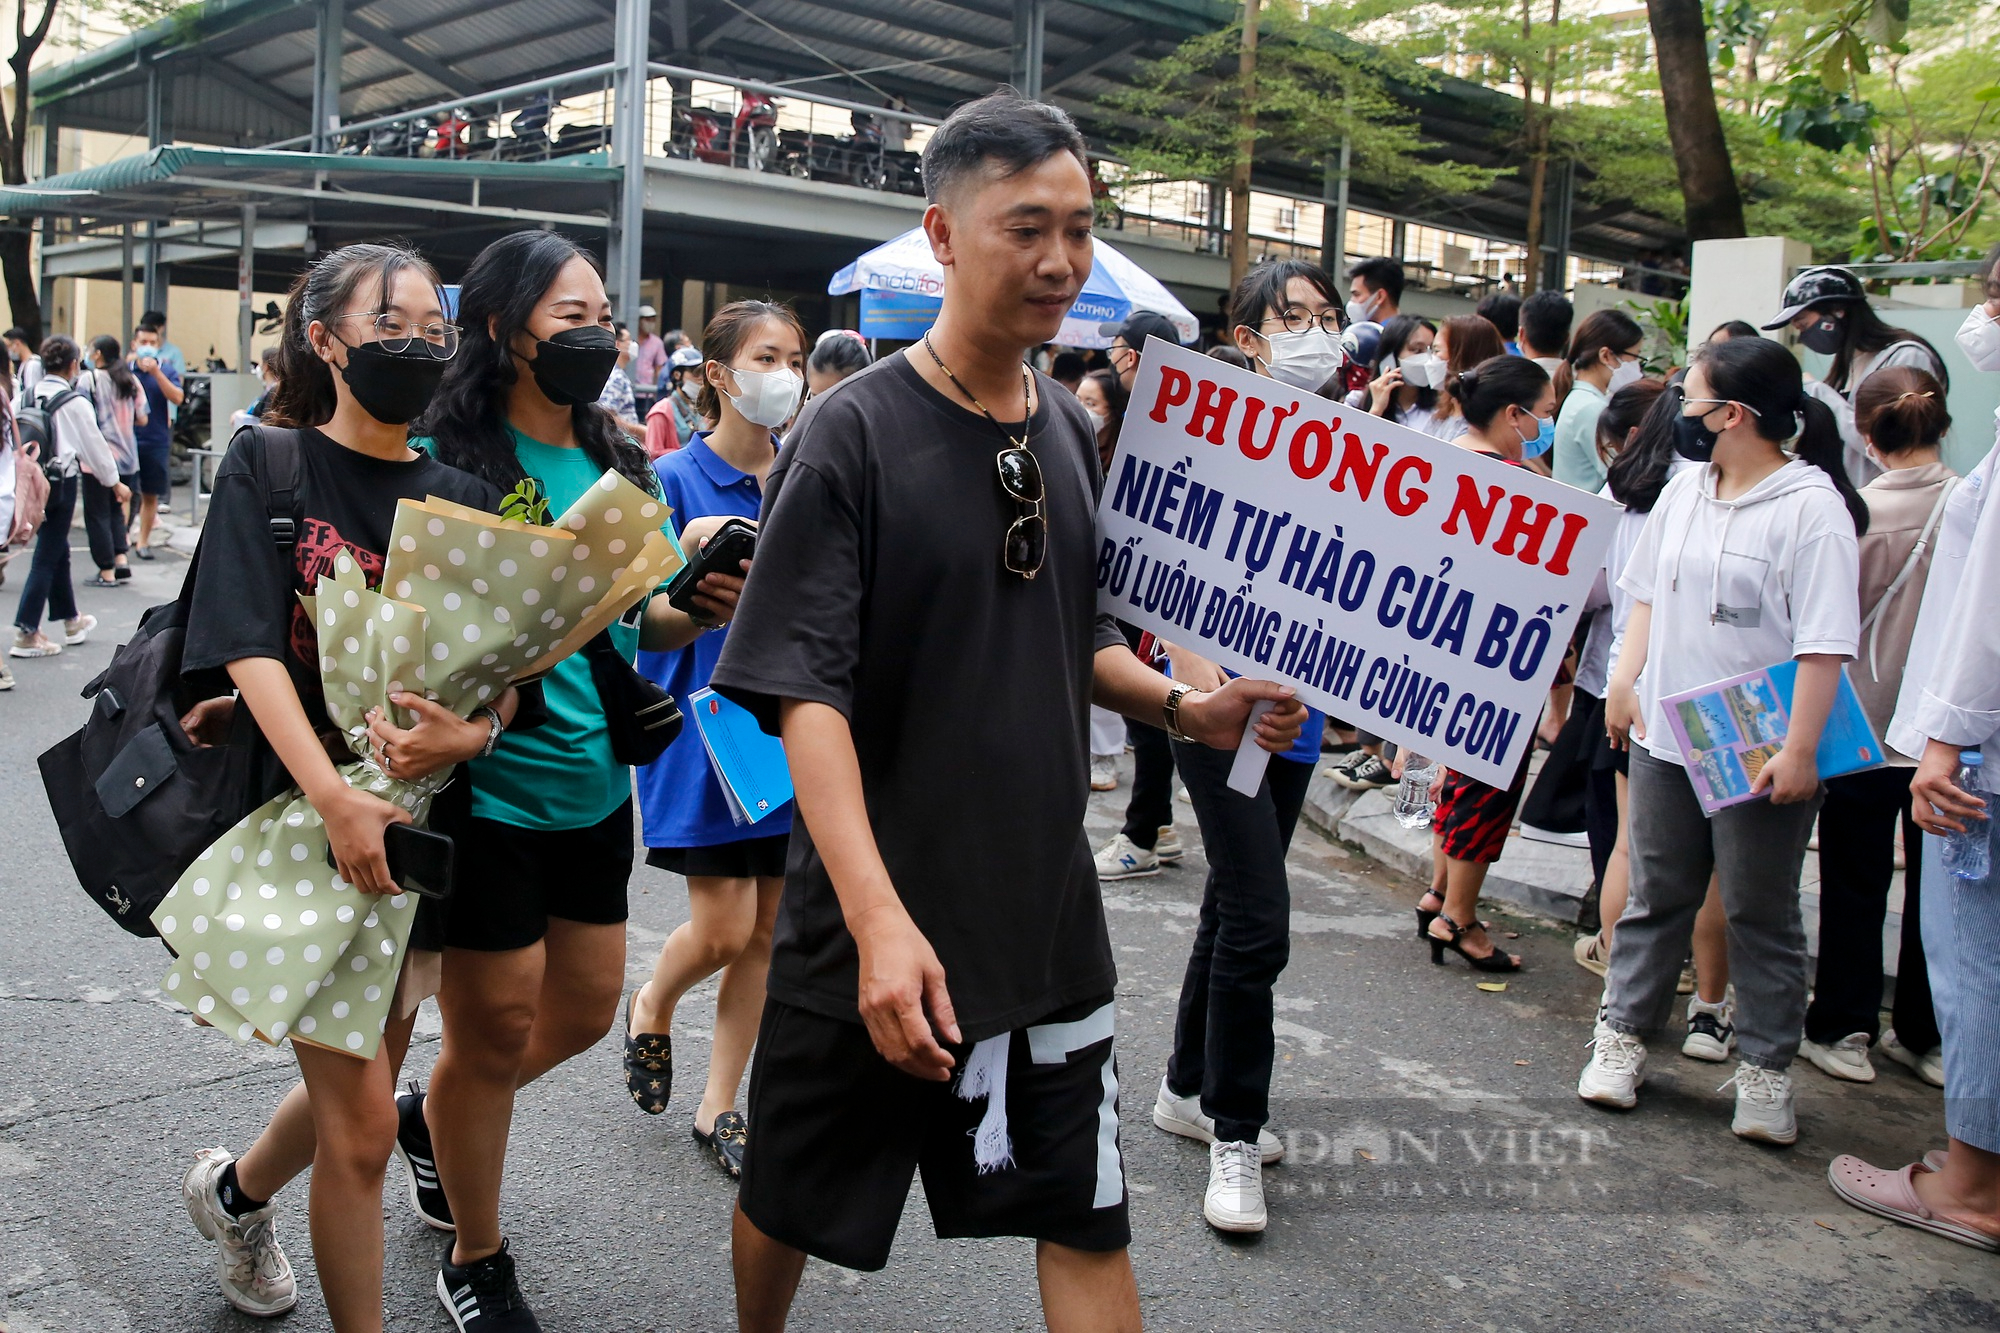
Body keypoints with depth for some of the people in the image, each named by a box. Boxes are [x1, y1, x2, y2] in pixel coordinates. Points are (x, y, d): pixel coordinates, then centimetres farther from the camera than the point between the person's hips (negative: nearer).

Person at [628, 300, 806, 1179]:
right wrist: (700, 599, -30)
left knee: (769, 927, 7)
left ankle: (719, 1108, 22)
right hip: (704, 719, -4)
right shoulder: (677, 480, -7)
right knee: (722, 931, -5)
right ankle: (651, 1007, 30)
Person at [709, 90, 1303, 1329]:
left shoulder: (1072, 432, 5)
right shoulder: (855, 432, -13)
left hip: (1049, 913, 5)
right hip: (878, 921, -4)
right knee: (797, 1197, 17)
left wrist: (1182, 705, -2)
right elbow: (805, 691, -20)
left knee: (1089, 1220, 9)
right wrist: (878, 918, -29)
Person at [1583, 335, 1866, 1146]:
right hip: (1666, 735, 6)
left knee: (1761, 913, 8)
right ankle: (1622, 1035, 27)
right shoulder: (1684, 491, 6)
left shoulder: (1811, 505, -14)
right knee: (1655, 895, 15)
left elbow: (1825, 643, -17)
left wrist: (1799, 750, -20)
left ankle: (1765, 1069, 20)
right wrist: (1625, 682, 5)